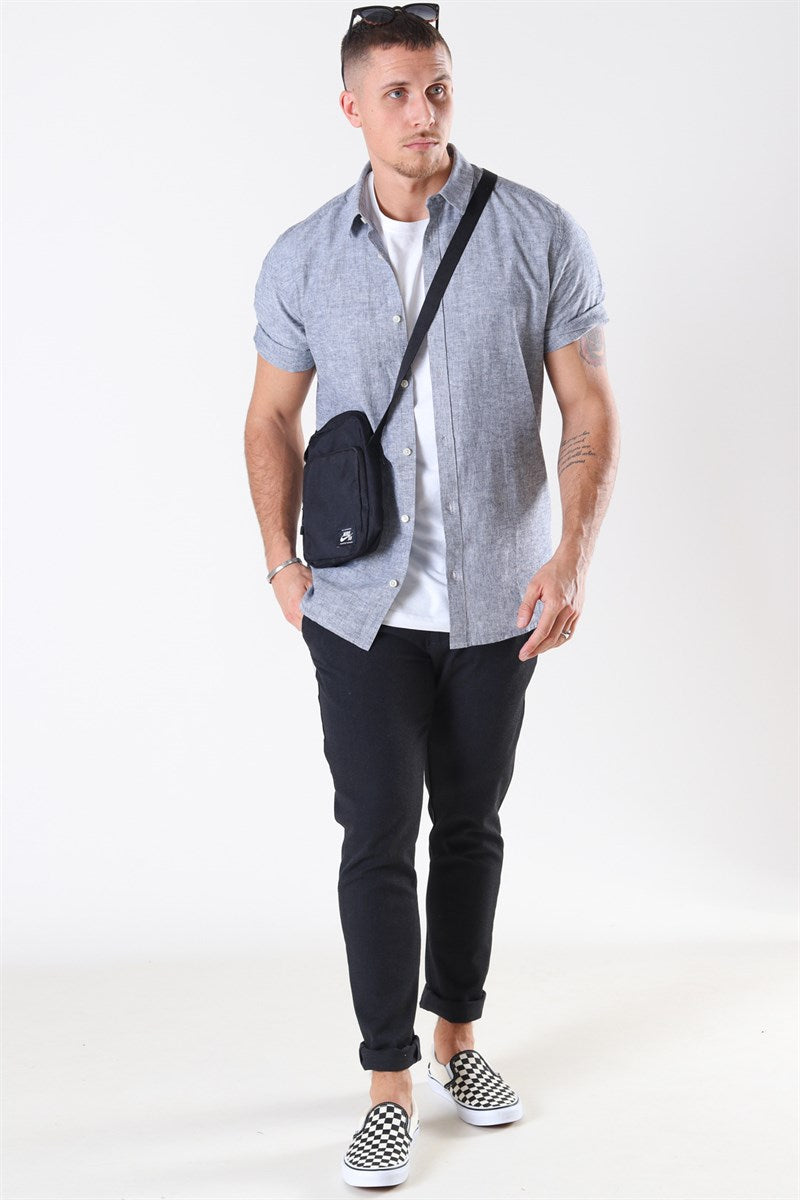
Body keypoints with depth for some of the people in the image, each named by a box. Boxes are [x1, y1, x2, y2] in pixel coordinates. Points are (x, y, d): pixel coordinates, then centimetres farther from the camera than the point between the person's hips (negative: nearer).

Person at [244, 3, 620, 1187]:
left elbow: (591, 411, -5)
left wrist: (572, 558, -16)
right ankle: (390, 1089, 9)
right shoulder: (303, 258, -2)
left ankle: (456, 1036, 32)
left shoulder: (541, 236, -7)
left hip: (497, 598, 0)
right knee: (379, 833, -2)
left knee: (470, 823, 14)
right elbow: (272, 418, 9)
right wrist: (283, 562, 1)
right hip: (363, 603, 0)